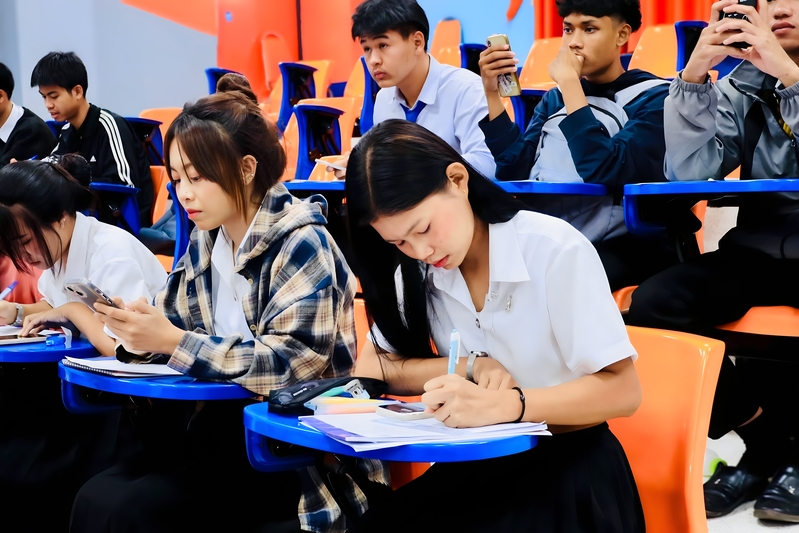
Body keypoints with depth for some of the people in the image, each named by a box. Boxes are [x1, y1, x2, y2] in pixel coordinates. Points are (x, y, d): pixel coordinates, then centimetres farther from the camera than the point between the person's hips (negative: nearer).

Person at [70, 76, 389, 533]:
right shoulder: (205, 242, 10)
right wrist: (143, 334, -13)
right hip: (219, 427, 7)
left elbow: (293, 363, -22)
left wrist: (172, 341, -25)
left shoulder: (301, 243, -13)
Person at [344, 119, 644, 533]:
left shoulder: (555, 250, -17)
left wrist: (503, 404, -33)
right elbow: (369, 371, -1)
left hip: (566, 465, -4)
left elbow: (622, 391, -17)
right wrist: (471, 366, -17)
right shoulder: (416, 271, 1)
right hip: (477, 464, 4)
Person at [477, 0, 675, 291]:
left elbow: (604, 172, -17)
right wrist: (492, 93, 0)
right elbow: (513, 173, 6)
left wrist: (569, 82, -13)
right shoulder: (554, 99, 18)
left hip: (617, 247, -5)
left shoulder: (655, 97, 0)